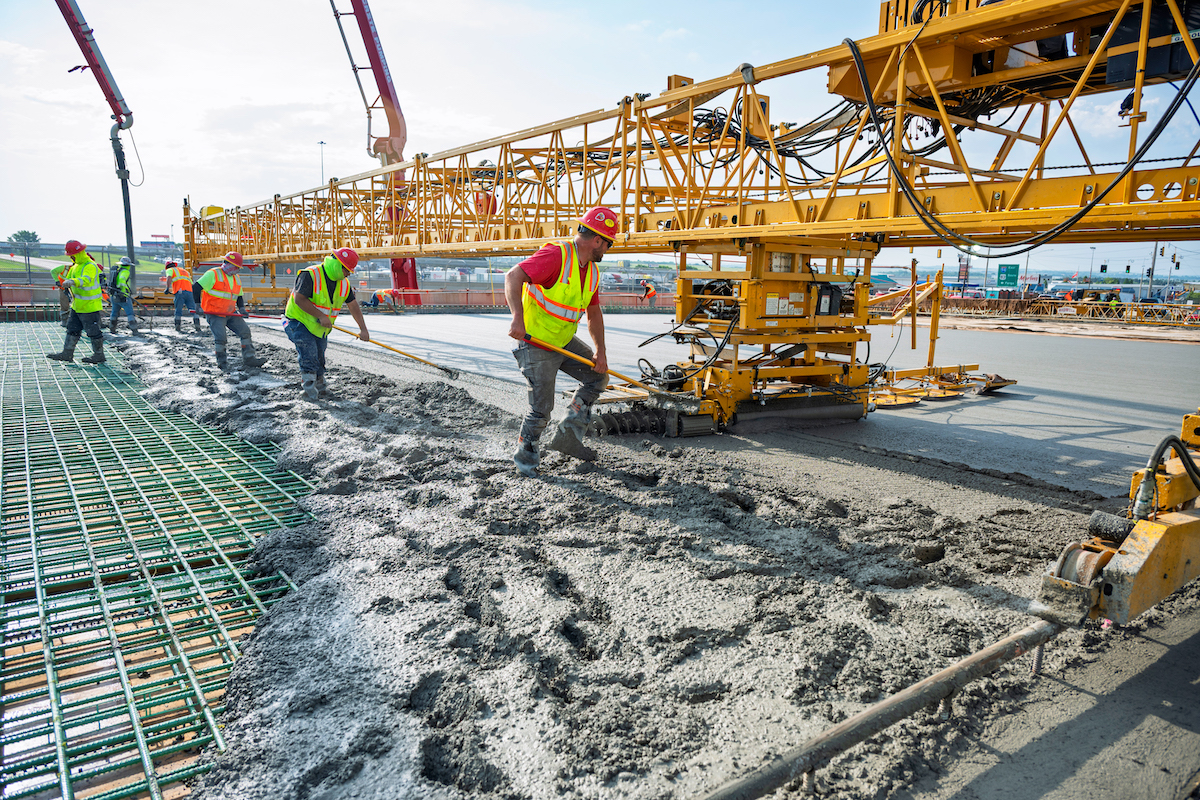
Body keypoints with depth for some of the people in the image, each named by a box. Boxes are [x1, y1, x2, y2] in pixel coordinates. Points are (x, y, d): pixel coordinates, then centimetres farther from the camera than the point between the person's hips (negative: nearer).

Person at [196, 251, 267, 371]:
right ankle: (222, 363, 1)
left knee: (245, 331, -1)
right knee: (220, 337, -15)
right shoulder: (213, 274, -8)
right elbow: (196, 288, -12)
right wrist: (197, 305, -17)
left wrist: (241, 308, 5)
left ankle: (249, 358, 5)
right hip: (215, 314, -7)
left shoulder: (236, 278, 15)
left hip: (231, 313, 7)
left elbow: (239, 296, 23)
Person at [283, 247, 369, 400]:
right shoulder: (310, 275, -22)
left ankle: (319, 384, 27)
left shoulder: (344, 284, 0)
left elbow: (354, 306, 5)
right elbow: (299, 299, -27)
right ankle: (308, 383, -6)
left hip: (321, 328, 6)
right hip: (298, 321, -6)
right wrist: (321, 316, -28)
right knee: (309, 352, -18)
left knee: (319, 357, 9)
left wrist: (363, 329, 0)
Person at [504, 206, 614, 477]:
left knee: (598, 376, 12)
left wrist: (600, 352, 7)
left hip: (565, 341, 9)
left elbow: (594, 313, 14)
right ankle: (524, 456, 19)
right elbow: (513, 277, -33)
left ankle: (568, 436, 17)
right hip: (536, 344, -9)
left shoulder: (592, 271, 5)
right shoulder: (556, 256, -23)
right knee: (542, 407, -6)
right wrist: (518, 318, -45)